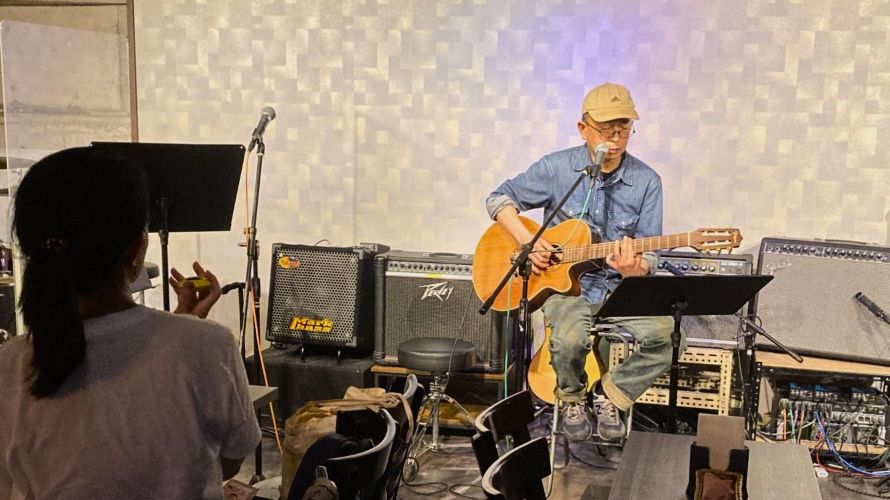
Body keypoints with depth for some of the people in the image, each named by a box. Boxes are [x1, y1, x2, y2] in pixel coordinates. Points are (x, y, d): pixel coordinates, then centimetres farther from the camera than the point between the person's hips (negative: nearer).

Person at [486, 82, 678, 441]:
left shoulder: (646, 182, 0)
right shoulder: (557, 168, -2)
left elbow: (648, 257, 1)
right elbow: (499, 199, 7)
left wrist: (635, 268, -24)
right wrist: (527, 241, -9)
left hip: (622, 288, 2)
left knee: (663, 333, -27)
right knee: (570, 338, -34)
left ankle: (609, 395, 2)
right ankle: (572, 399, 3)